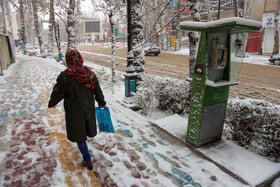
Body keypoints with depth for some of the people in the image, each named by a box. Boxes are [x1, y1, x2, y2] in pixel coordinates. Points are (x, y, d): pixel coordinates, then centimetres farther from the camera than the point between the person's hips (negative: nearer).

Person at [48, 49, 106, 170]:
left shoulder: (65, 76, -20)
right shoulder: (90, 73, -6)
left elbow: (58, 92, -10)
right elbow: (97, 90, 3)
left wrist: (51, 103, 9)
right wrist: (101, 102, 18)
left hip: (74, 111, -5)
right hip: (88, 108, 5)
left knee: (79, 134, 7)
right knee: (86, 125, 28)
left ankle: (87, 161, 14)